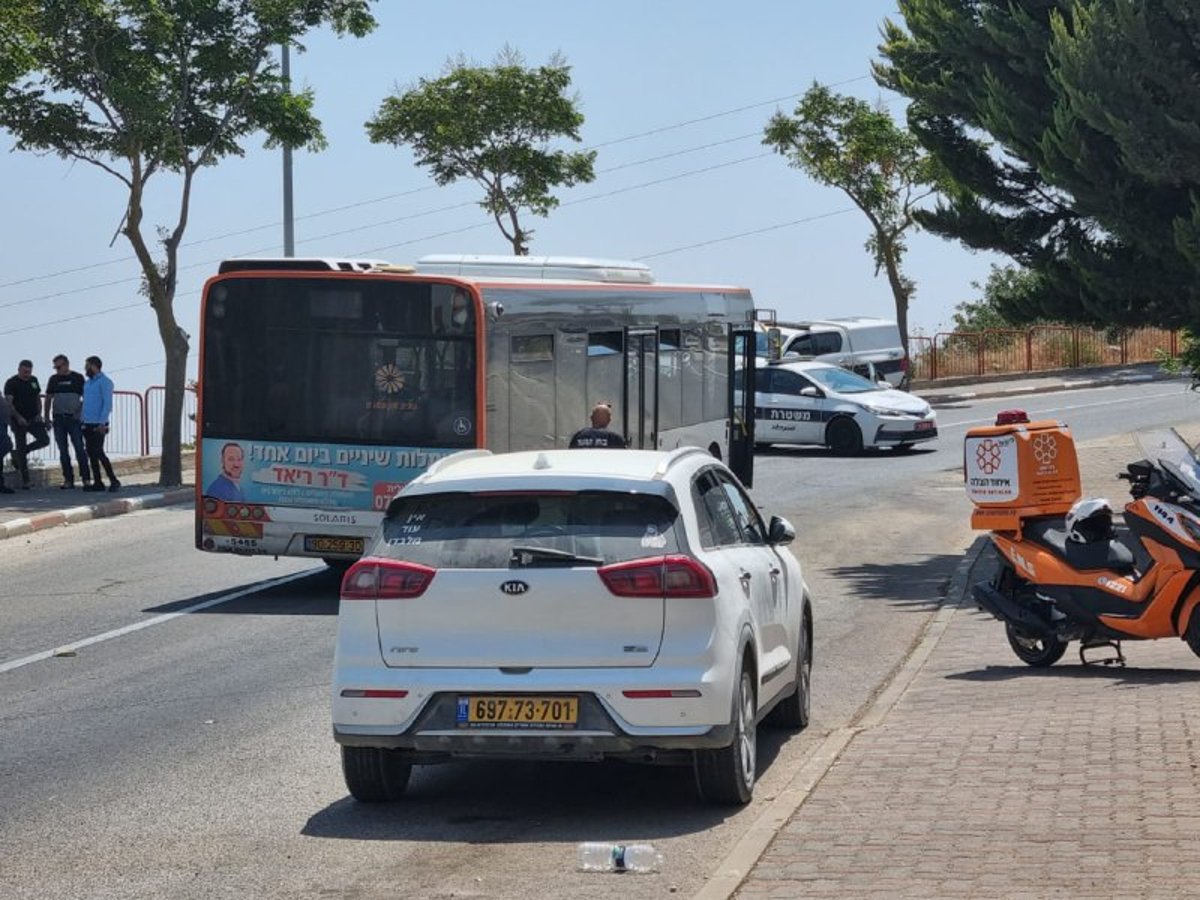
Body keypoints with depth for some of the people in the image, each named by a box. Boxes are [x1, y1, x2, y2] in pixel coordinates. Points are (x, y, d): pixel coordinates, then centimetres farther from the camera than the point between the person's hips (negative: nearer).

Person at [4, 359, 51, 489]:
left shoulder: (33, 380, 10)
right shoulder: (11, 383, -9)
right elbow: (8, 403, -16)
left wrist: (39, 414, 3)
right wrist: (18, 417, -27)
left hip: (33, 419, 5)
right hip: (19, 421, -5)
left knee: (44, 440, -9)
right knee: (21, 447, -2)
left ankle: (18, 453, 14)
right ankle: (25, 480, 4)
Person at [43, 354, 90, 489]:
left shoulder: (77, 378, 1)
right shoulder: (54, 379, 10)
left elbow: (86, 397, 3)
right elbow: (49, 398, 15)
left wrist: (85, 415, -4)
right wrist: (47, 417, 10)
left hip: (74, 418, -4)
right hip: (58, 419, 4)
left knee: (79, 449, -7)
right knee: (63, 451, 3)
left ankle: (86, 478, -5)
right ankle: (68, 479, 7)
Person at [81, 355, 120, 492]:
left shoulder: (105, 382, -7)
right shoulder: (87, 383, 17)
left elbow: (107, 403, -14)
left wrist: (102, 423, -21)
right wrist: (81, 419, 9)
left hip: (98, 425, -8)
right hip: (87, 424, 8)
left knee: (98, 453, -13)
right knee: (91, 454, 6)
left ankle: (113, 481, -9)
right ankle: (97, 482, 10)